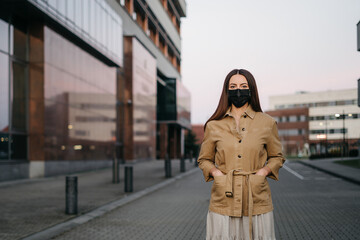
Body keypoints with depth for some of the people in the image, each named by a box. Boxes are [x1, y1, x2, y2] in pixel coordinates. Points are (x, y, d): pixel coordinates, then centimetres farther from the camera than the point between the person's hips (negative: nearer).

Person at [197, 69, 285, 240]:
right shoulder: (214, 125, 5)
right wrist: (215, 172, -4)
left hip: (256, 199, 0)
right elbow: (204, 159, 15)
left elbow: (277, 157, 15)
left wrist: (264, 171, -3)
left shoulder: (267, 123, 5)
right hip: (223, 200, 0)